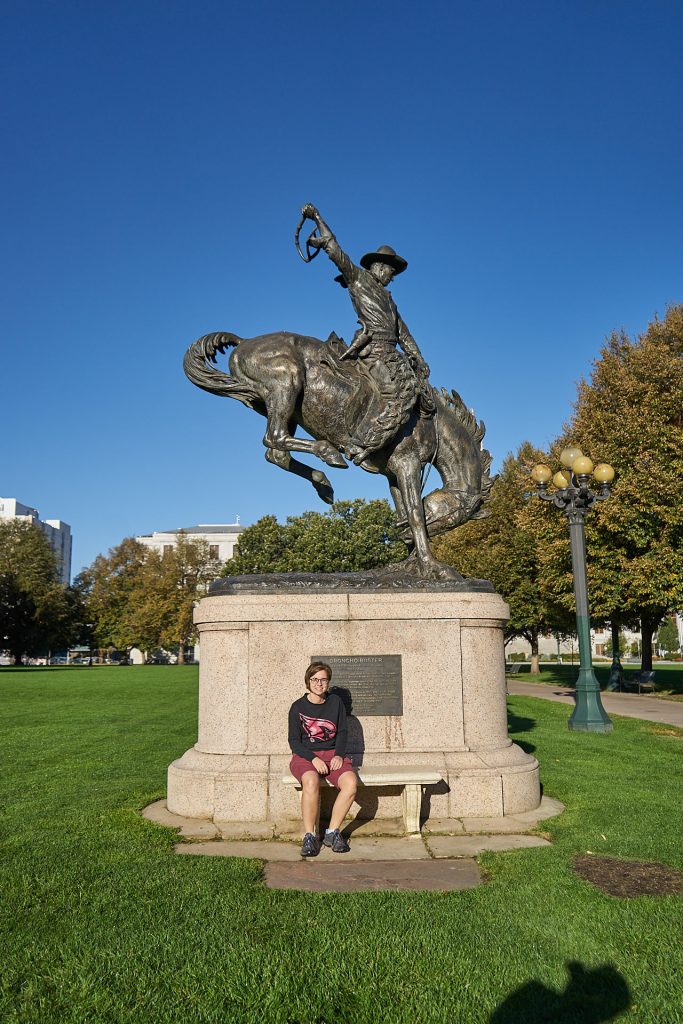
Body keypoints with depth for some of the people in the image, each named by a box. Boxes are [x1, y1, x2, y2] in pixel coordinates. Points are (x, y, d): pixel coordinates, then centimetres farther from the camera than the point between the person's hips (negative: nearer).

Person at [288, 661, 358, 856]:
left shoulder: (336, 702, 8)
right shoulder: (298, 707, 0)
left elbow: (341, 733, 11)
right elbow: (294, 741, -2)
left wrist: (339, 755, -8)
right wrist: (313, 759, -17)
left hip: (333, 754, 3)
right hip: (305, 756, -2)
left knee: (351, 782, -27)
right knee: (311, 782, -36)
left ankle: (332, 833, -13)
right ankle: (309, 836, -23)